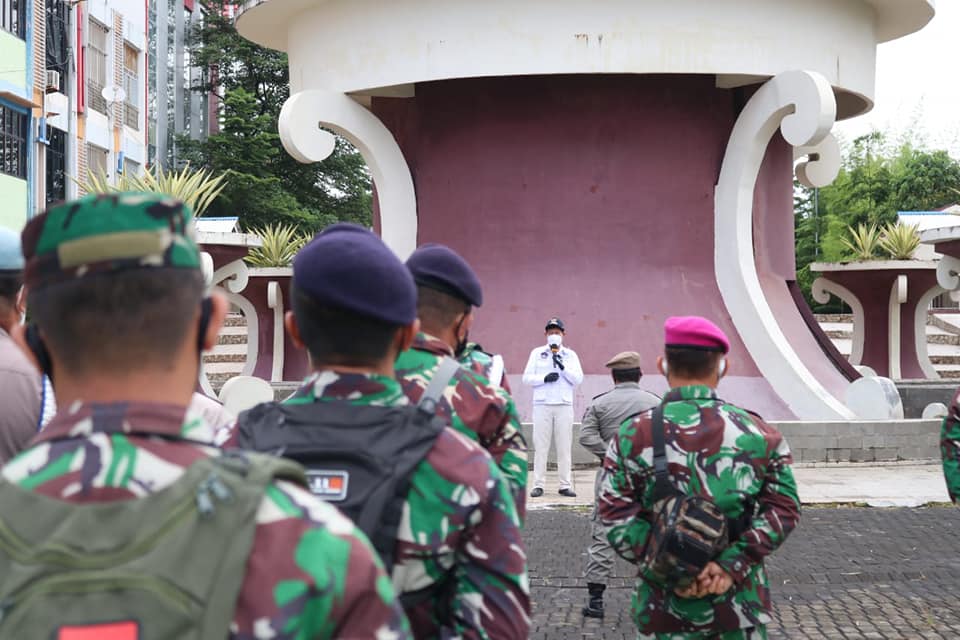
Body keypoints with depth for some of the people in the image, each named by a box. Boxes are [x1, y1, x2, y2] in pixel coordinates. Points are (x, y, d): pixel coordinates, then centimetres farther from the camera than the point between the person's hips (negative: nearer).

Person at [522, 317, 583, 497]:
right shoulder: (537, 353, 11)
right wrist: (544, 378, -11)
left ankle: (565, 485, 3)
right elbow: (527, 378, 5)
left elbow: (578, 379, 2)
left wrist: (563, 367, -10)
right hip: (542, 404, 0)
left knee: (564, 446, 0)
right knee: (541, 446, -3)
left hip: (564, 405, 1)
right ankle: (538, 485, -1)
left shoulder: (570, 354, 12)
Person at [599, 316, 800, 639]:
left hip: (665, 610, 0)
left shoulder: (632, 436, -5)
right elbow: (783, 509, -6)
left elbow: (616, 516, -10)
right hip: (741, 605, 1)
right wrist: (732, 564, -11)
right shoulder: (759, 433, -1)